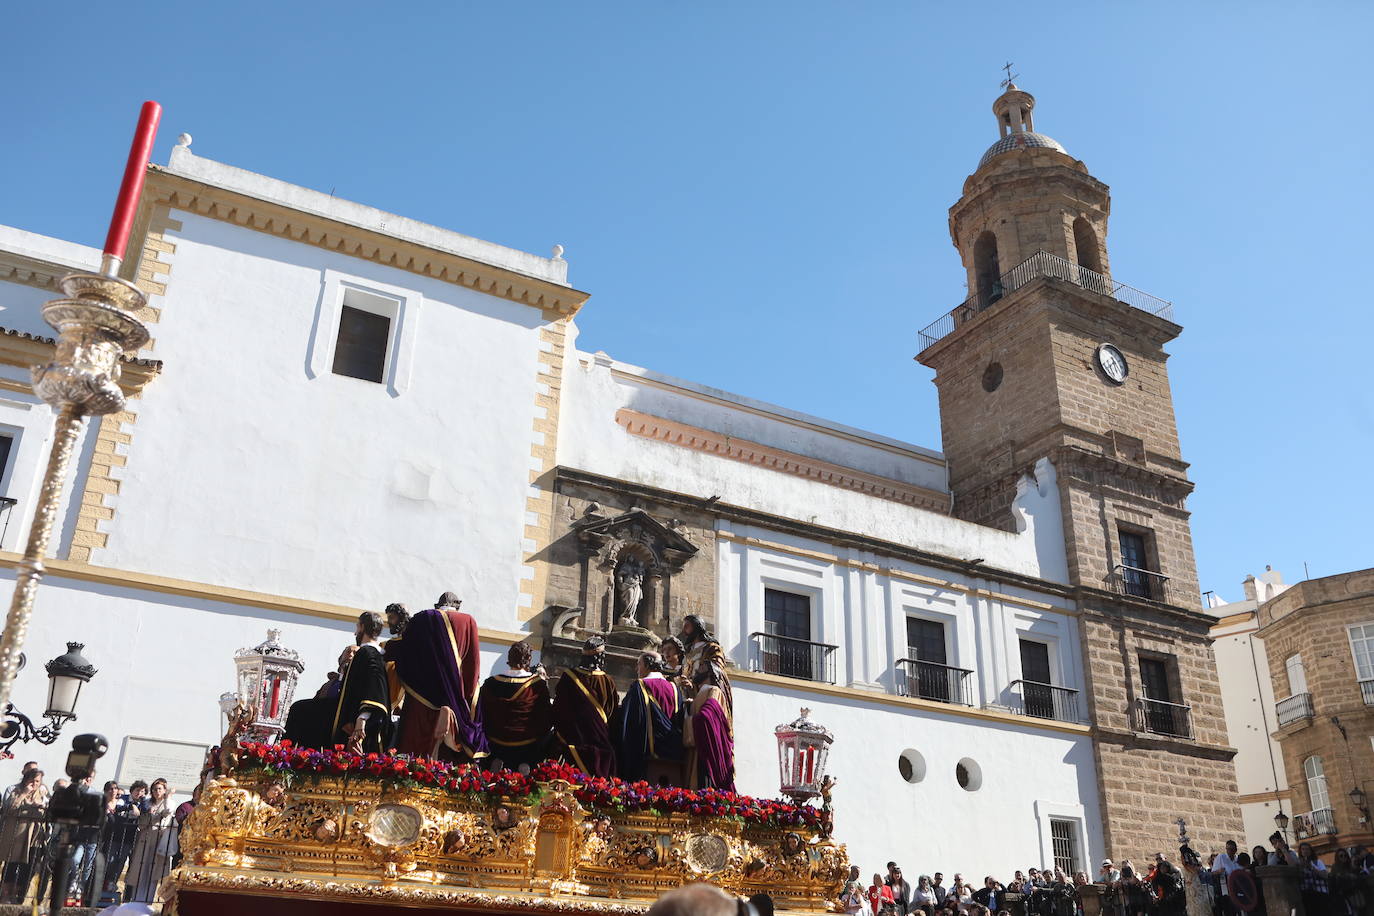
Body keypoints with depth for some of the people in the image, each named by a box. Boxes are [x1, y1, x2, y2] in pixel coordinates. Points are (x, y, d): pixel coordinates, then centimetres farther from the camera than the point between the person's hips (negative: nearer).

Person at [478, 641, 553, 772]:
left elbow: (482, 718, 2)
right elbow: (547, 721, -9)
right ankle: (527, 764, -3)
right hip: (528, 747, -4)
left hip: (496, 746, 4)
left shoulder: (490, 684, -10)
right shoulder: (538, 684, -18)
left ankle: (497, 761, 2)